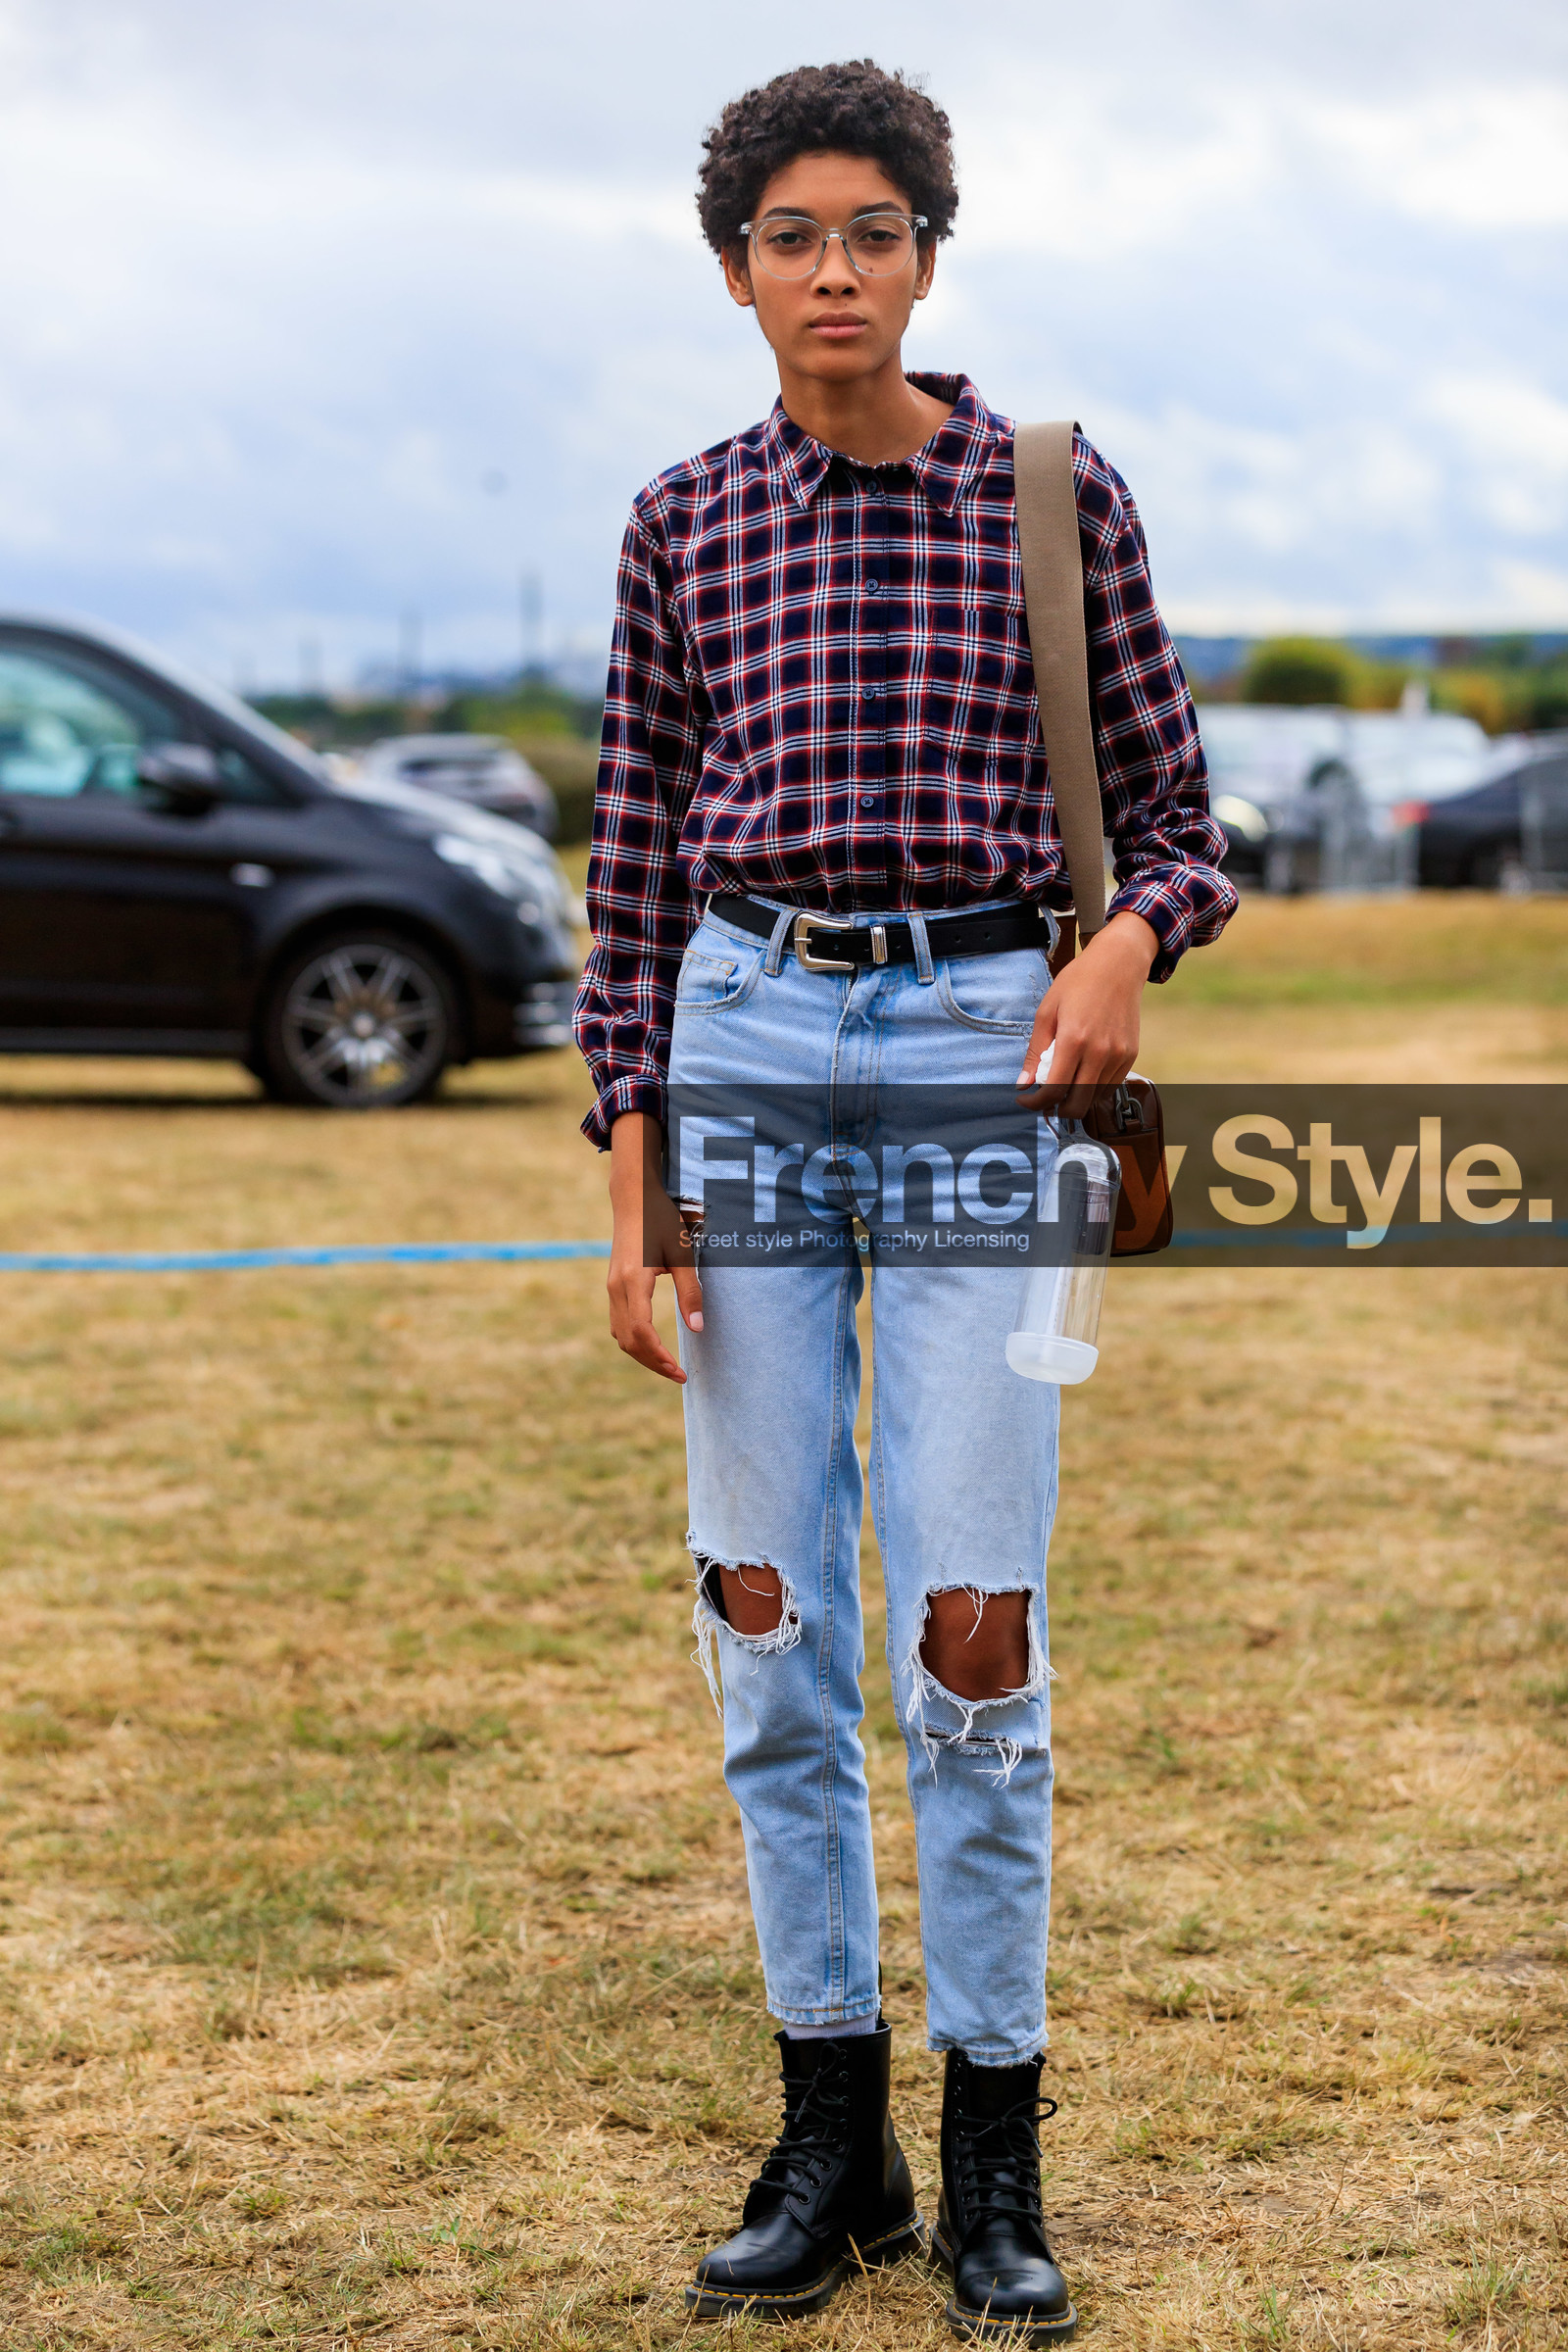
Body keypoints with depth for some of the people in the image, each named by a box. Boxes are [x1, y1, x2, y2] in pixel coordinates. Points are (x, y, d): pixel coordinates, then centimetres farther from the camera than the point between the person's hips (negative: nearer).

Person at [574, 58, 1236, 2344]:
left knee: (974, 1634, -5)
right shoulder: (686, 525, 7)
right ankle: (828, 2138, 17)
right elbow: (635, 870, 10)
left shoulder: (1056, 493, 2)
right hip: (745, 1043, 2)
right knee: (771, 1621, 4)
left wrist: (1129, 942, -17)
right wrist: (634, 1173, 3)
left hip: (979, 1050, -2)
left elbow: (1179, 821, 6)